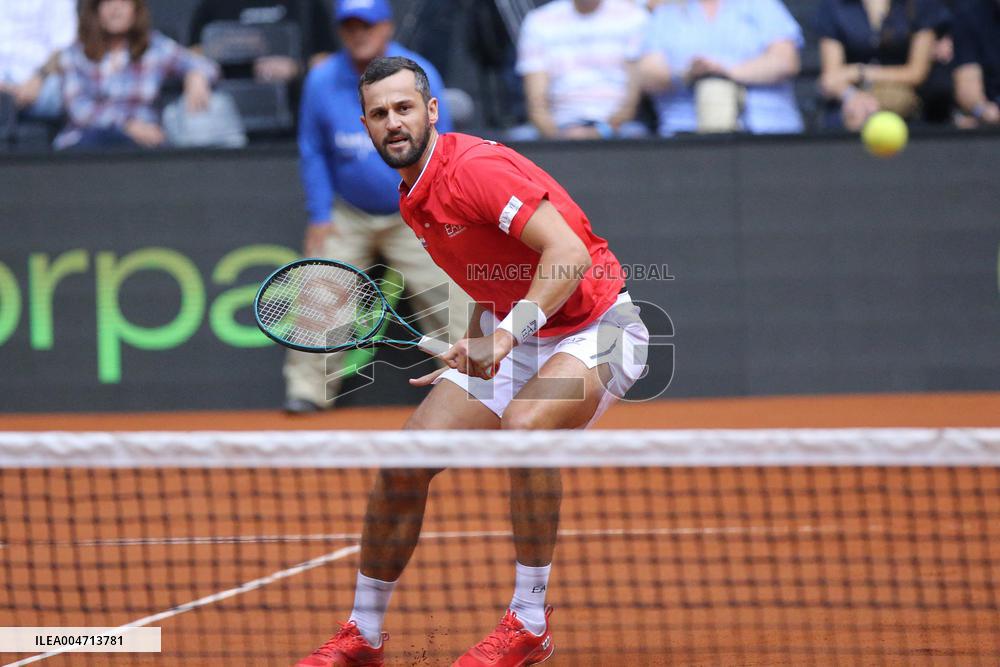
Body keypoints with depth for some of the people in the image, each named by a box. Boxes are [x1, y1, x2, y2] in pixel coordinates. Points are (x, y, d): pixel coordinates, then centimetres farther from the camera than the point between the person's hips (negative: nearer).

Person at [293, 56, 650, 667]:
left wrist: (509, 331, -40)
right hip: (511, 341, 9)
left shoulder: (474, 167, -22)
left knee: (524, 426, -36)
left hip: (595, 328, -8)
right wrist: (473, 352, 11)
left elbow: (571, 257, -31)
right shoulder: (413, 202, 6)